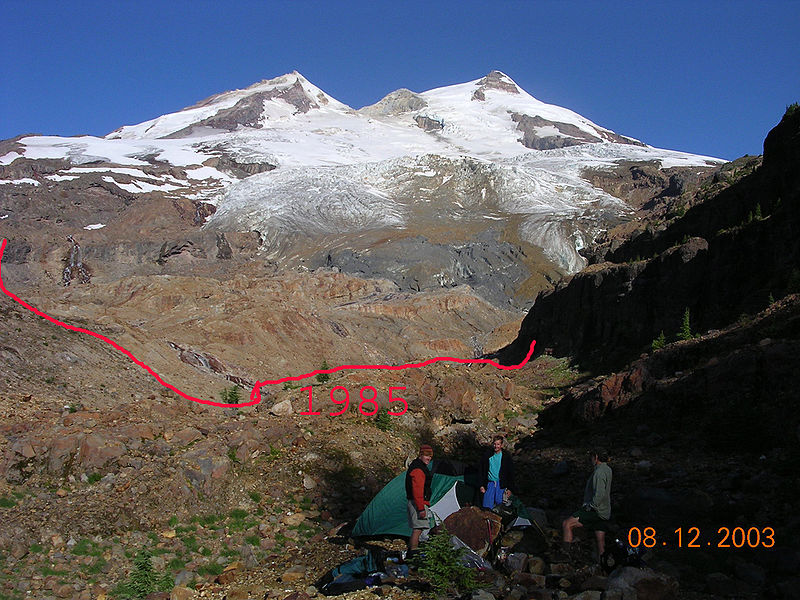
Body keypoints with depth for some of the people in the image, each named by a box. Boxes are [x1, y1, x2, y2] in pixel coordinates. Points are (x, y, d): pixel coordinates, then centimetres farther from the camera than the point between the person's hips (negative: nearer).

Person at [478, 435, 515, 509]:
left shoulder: (506, 456, -2)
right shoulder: (487, 455, 1)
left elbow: (511, 473, 3)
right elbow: (481, 470, 8)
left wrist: (509, 488, -1)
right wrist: (482, 485, 3)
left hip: (501, 484, -1)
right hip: (490, 483, 1)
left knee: (499, 502, -10)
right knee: (487, 506, -9)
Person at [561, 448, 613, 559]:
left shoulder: (600, 472, -16)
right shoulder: (607, 469, 15)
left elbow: (600, 495, -26)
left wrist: (590, 507, -17)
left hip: (596, 511, -10)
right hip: (604, 513, 10)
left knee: (566, 524, -15)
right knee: (601, 543, 13)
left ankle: (566, 554, -19)